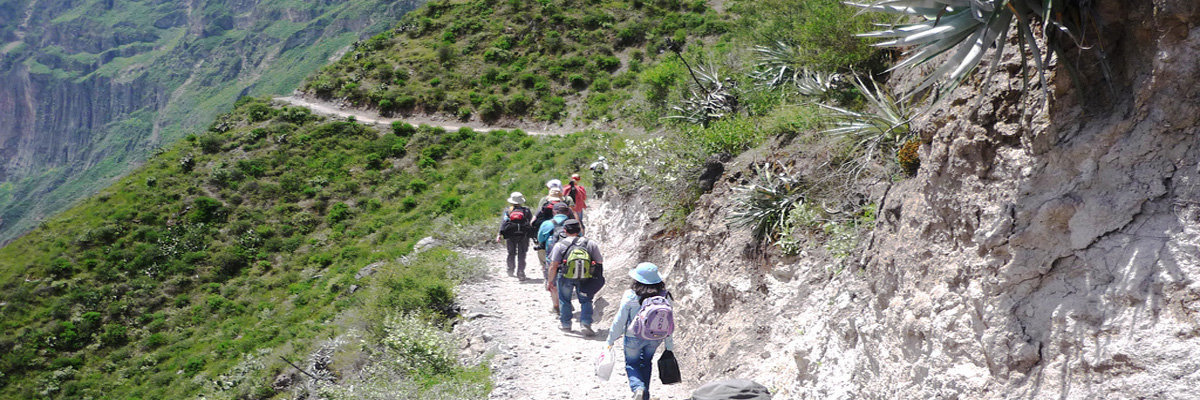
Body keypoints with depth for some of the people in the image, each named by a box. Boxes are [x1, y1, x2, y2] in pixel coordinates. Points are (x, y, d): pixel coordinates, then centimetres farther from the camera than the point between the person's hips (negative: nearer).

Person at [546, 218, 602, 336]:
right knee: (586, 300, 14)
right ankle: (585, 323, 2)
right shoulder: (590, 243, 0)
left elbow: (553, 265, -8)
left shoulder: (560, 244, -6)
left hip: (565, 277, -1)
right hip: (584, 278, 1)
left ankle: (565, 324, 26)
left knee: (564, 300, 18)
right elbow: (599, 262, 4)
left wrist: (550, 281, 1)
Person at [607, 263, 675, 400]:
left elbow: (620, 320, -12)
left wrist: (611, 339, 0)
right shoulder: (664, 295, -11)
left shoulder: (630, 296, -20)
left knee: (631, 364, 16)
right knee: (646, 363, 25)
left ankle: (638, 388, -9)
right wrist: (669, 344, 7)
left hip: (634, 337, -3)